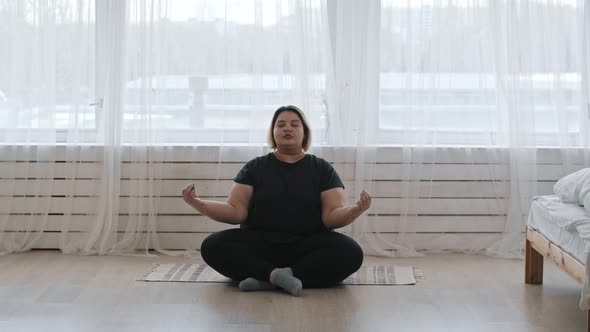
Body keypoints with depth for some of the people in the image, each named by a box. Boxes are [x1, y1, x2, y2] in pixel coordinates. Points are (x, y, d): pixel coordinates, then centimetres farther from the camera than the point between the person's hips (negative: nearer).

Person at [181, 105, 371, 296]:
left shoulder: (322, 169, 9)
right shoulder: (254, 167, 10)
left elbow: (332, 215, -1)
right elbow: (236, 211, 3)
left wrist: (355, 210, -24)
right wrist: (199, 204, -15)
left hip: (306, 248, 0)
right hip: (260, 246, 0)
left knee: (350, 252, -31)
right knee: (212, 246, -26)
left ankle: (267, 279, -35)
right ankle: (276, 274, -38)